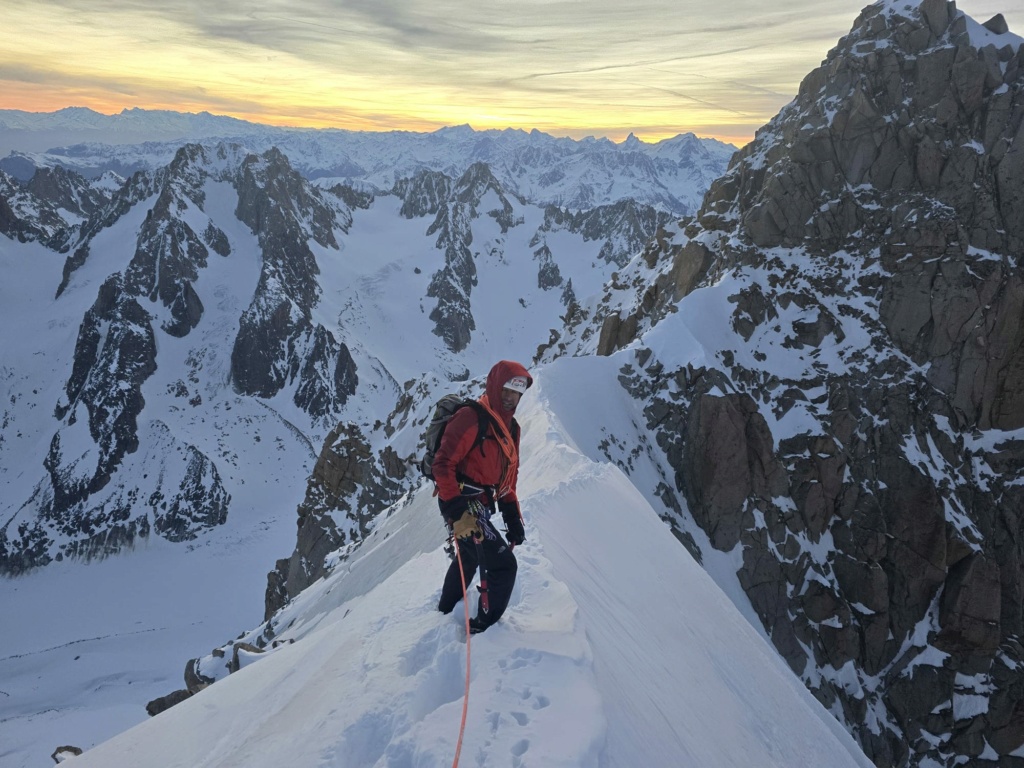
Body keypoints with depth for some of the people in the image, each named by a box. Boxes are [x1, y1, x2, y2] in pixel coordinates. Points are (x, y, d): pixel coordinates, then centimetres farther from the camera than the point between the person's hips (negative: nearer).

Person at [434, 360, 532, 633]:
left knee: (469, 558, 31)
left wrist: (513, 517, 9)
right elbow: (442, 465, -23)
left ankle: (446, 609, 54)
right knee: (503, 566, -10)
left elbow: (508, 477, 16)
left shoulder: (511, 427, 10)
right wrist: (458, 512, -29)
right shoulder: (471, 417, -18)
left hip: (481, 506, 10)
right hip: (463, 506, -10)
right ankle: (483, 627, 4)